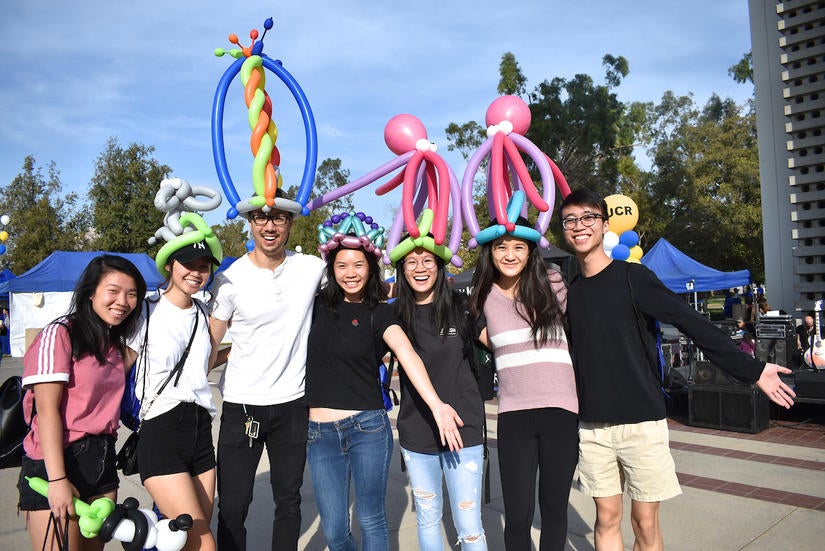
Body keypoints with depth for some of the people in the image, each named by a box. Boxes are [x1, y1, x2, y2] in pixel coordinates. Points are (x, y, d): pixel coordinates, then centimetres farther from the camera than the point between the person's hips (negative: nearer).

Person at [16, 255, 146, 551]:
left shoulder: (115, 343, 14)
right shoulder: (59, 334, -10)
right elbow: (47, 410, -16)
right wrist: (57, 479, -21)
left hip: (102, 462, 7)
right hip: (56, 463, -7)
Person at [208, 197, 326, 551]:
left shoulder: (313, 269, -3)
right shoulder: (229, 280, -6)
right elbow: (209, 349, -2)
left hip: (292, 404, 2)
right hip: (241, 405, -1)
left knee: (289, 501, 16)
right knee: (232, 507, 6)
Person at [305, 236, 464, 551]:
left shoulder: (378, 313, -4)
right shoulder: (320, 304, 4)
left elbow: (408, 355, -21)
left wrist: (437, 406, -34)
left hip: (367, 427, -2)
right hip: (319, 432, 3)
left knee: (371, 521, 8)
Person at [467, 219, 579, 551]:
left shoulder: (553, 284, 0)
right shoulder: (484, 296, 3)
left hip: (560, 410, 0)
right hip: (513, 414, 1)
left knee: (554, 508, 12)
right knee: (517, 516, 2)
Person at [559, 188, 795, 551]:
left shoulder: (632, 277, -6)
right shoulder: (570, 293, 7)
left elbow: (691, 324, -8)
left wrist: (750, 369, -11)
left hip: (641, 420, -3)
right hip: (592, 426, 3)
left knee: (645, 522, 4)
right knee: (607, 518, 9)